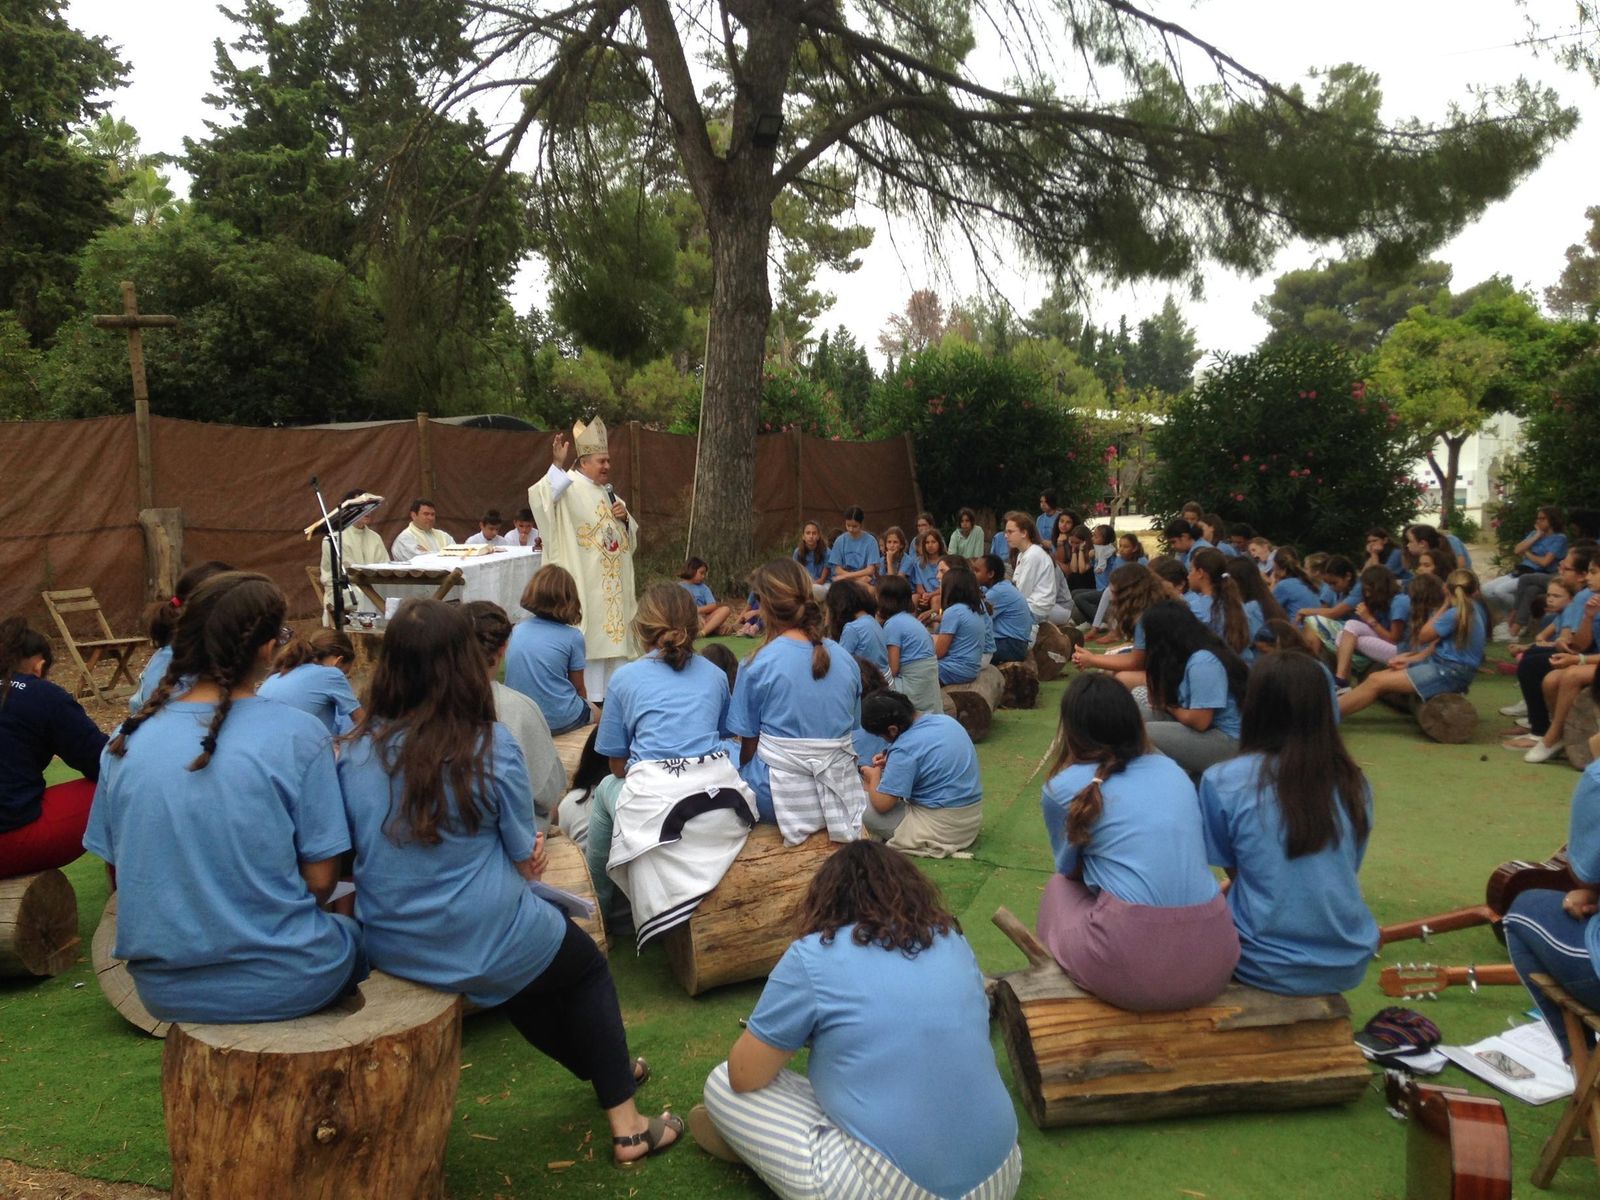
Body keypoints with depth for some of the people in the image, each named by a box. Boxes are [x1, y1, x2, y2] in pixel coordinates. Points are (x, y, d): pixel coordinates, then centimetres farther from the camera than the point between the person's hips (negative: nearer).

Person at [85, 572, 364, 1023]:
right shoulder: (297, 734, -14)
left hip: (163, 990, 4)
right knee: (361, 934, 28)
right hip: (280, 986, -4)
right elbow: (320, 880, -10)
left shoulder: (127, 741, -2)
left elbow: (117, 875, 7)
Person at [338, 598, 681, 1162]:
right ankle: (626, 1124, 25)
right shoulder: (490, 746, -18)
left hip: (389, 951, 5)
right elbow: (525, 861, -9)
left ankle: (603, 1065, 51)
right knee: (589, 966, 24)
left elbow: (355, 855, 6)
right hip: (483, 945, -5)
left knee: (517, 971, 33)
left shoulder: (355, 753, -7)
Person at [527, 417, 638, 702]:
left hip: (613, 583, 8)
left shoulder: (607, 492, 16)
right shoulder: (570, 488, -8)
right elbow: (542, 496, -31)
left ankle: (610, 689, 24)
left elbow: (631, 535, 24)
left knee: (612, 631, 13)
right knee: (588, 634, -7)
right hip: (585, 581, -8)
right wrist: (557, 464, -42)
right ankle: (589, 695, 0)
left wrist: (625, 517, 2)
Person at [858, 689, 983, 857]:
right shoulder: (946, 720, 2)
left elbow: (882, 804, -20)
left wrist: (874, 777, 1)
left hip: (943, 829, -8)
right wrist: (891, 762, 12)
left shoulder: (905, 748, -22)